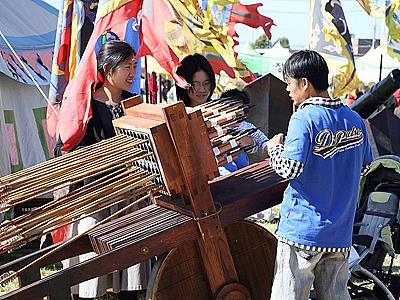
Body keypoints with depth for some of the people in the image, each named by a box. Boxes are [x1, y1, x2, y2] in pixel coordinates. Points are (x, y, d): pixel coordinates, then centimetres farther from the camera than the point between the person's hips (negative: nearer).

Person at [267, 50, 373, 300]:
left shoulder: (304, 118, -13)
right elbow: (364, 166, 17)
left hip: (302, 229, -6)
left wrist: (274, 147, -1)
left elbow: (289, 169, -19)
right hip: (340, 233, 6)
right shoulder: (354, 119, 7)